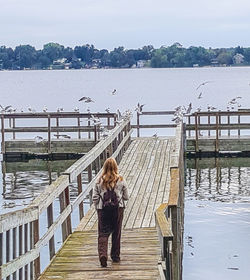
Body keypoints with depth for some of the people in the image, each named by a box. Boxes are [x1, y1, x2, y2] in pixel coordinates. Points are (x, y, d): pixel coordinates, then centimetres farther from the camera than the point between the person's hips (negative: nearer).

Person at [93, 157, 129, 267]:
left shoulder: (99, 181, -3)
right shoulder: (120, 180, -4)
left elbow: (95, 197, -1)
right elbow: (126, 197, 2)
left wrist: (98, 208, 13)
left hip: (103, 209, 0)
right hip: (118, 208, 0)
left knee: (103, 233, 2)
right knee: (116, 233, 12)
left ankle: (102, 254, -20)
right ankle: (115, 256, 20)